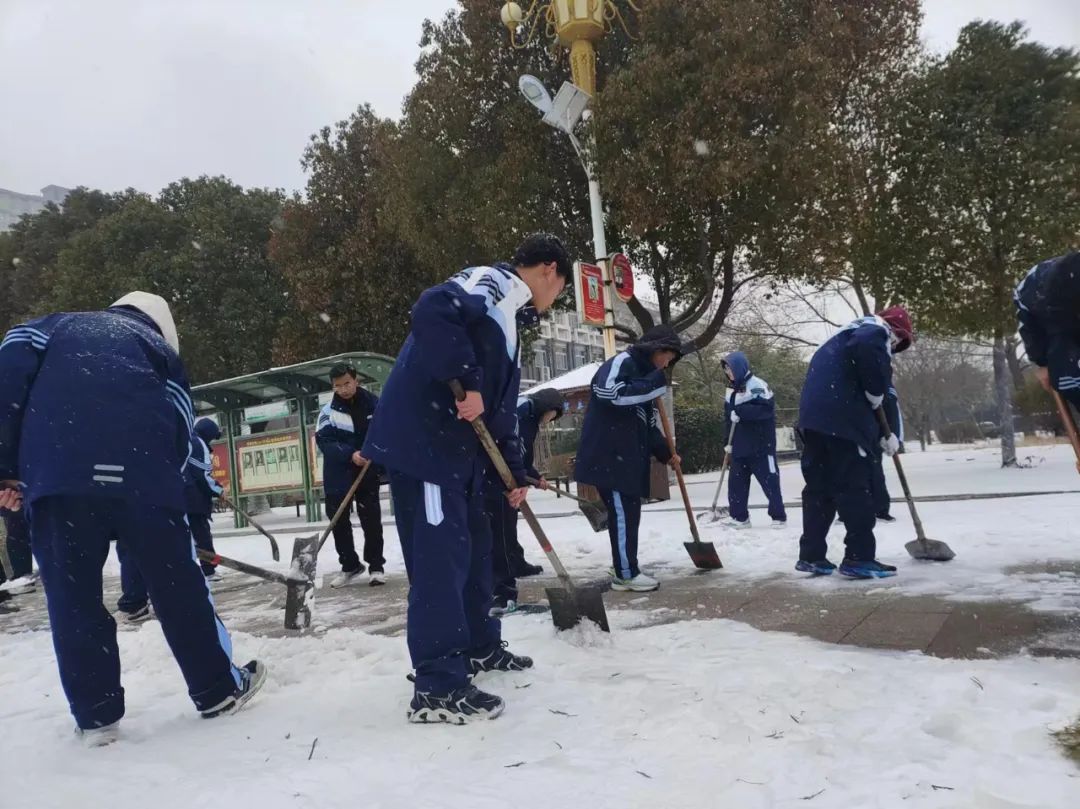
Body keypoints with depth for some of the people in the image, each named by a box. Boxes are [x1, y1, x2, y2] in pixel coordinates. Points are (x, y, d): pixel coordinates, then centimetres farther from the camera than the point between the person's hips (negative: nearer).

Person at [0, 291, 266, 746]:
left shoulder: (57, 324, 31)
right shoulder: (159, 346, 28)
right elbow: (179, 426, 13)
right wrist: (167, 486, 18)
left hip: (56, 472, 1)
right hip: (142, 473, 0)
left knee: (72, 593, 11)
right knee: (176, 584, 10)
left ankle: (96, 715, 18)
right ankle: (219, 690, 22)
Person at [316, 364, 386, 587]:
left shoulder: (373, 404, -4)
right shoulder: (329, 411, -6)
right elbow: (324, 442, -16)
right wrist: (350, 455, -30)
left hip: (368, 473, -1)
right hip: (338, 476, 1)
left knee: (371, 520, -1)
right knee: (339, 521, 5)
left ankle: (376, 566, 10)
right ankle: (350, 565, 20)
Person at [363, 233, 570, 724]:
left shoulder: (509, 319, 24)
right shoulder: (490, 282, -6)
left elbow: (502, 407, 25)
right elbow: (430, 312, -27)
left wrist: (515, 473, 23)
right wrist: (466, 381, -25)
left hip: (456, 448, 10)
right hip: (421, 438, -10)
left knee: (473, 545, 17)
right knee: (441, 556, -9)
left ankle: (480, 646, 33)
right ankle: (437, 687, -3)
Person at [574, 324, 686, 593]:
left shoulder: (644, 374, 21)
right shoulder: (621, 363, -9)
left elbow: (647, 424, 21)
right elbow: (612, 394, -30)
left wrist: (665, 453, 10)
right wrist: (656, 382, -21)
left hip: (629, 457, 10)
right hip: (608, 455, -10)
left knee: (629, 512, 12)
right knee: (622, 513, -6)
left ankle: (623, 568, 23)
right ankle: (626, 573, 2)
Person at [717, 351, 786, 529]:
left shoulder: (757, 385, -11)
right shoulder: (732, 393, 14)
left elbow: (766, 409, -24)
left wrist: (740, 411, -26)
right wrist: (729, 443, 9)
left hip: (760, 445, -8)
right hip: (740, 447, 8)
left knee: (769, 481, -1)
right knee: (736, 481, 7)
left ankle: (779, 516, 8)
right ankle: (739, 517, 15)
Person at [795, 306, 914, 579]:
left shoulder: (850, 333, 33)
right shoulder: (876, 329, 5)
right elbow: (866, 349, -24)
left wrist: (881, 436, 28)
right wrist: (876, 392, -10)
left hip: (814, 416, 9)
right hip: (841, 418, -9)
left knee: (819, 487, 11)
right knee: (855, 486, -3)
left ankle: (811, 555, 14)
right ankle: (860, 558, 0)